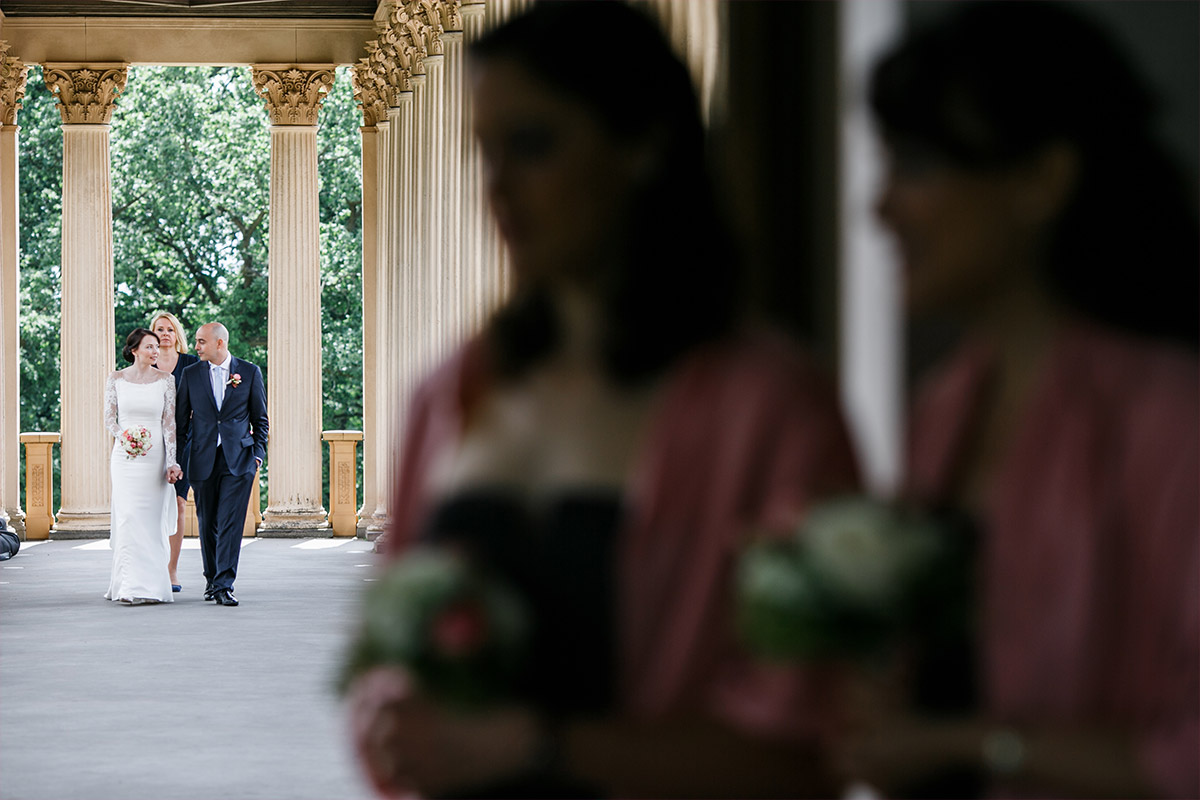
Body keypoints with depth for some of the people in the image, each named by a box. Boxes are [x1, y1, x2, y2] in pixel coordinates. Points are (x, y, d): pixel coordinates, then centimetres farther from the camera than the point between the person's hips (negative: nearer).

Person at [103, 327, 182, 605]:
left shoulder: (165, 381, 2)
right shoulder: (116, 379, 3)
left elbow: (169, 423, 0)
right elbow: (109, 417, 6)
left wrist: (172, 462, -6)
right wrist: (123, 436, -14)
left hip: (154, 455, 0)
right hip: (125, 456, 0)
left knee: (151, 520, 0)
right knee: (128, 517, -7)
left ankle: (149, 584, 7)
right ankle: (130, 585, -4)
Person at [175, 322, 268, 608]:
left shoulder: (250, 372, 4)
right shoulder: (191, 375, 8)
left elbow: (260, 418, 10)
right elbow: (181, 419, 12)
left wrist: (258, 453, 1)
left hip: (238, 459, -2)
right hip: (203, 460, 2)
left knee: (231, 523, -9)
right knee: (208, 524, 7)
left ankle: (224, 585, -10)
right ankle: (211, 579, 23)